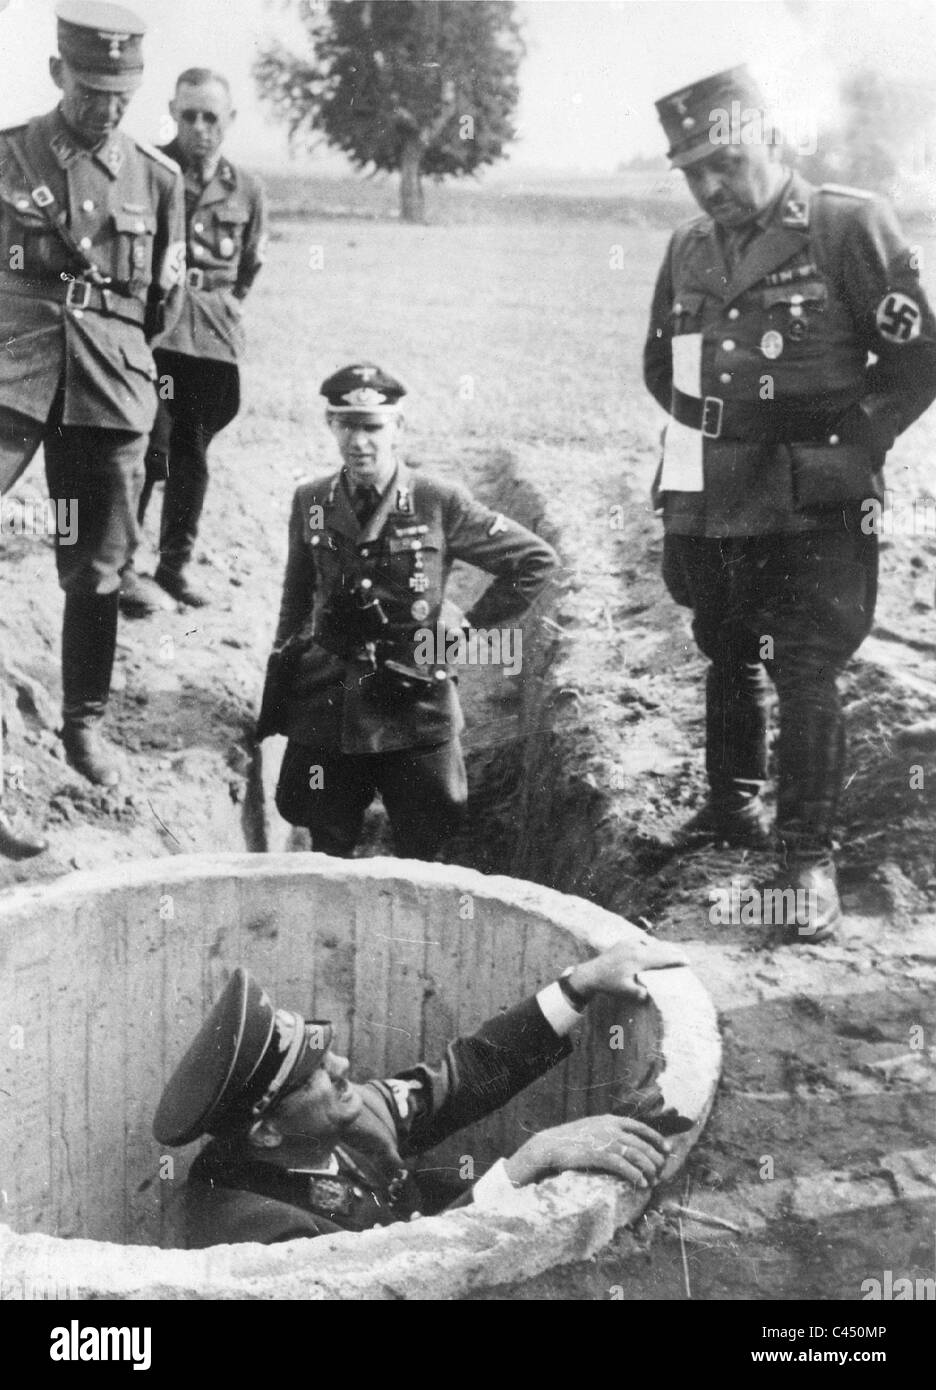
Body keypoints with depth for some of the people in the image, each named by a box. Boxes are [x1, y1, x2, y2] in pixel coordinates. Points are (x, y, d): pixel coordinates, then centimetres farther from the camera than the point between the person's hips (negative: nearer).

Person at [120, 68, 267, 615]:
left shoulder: (247, 190, 8)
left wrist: (226, 303, 13)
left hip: (214, 337, 4)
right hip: (151, 328, -3)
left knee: (193, 453, 9)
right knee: (150, 447, -11)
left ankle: (177, 561, 22)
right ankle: (121, 565, 0)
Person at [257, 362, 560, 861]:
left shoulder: (439, 503, -8)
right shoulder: (310, 502, 3)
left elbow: (536, 559, -2)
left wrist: (472, 629, -3)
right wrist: (278, 682, 12)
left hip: (417, 709, -2)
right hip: (326, 707, 3)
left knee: (422, 859, 7)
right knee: (328, 860, 13)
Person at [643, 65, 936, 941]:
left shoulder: (850, 228, -10)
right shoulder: (688, 248, 6)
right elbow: (661, 366, 19)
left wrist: (841, 452, -12)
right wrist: (708, 435, 7)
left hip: (812, 512, -5)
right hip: (708, 506, 6)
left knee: (805, 675, -6)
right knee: (727, 657, 18)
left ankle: (809, 855, 4)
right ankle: (733, 804, 36)